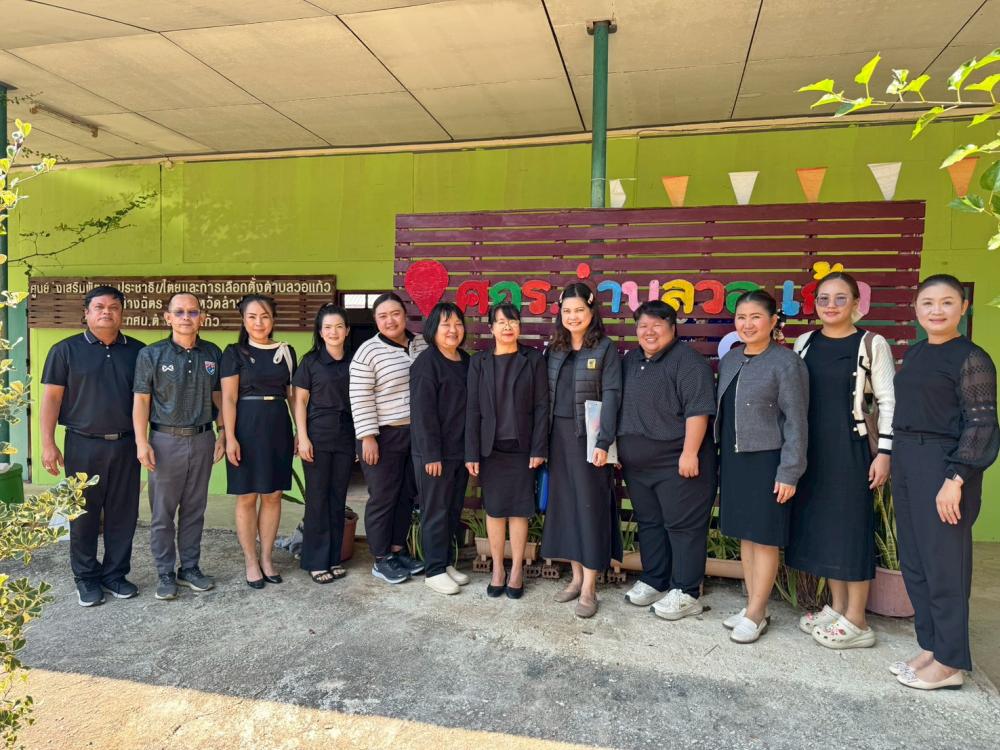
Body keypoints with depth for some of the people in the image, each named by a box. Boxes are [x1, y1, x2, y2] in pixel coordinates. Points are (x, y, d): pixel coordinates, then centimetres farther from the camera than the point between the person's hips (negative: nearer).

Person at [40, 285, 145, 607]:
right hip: (84, 445, -2)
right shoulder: (66, 350, 2)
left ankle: (116, 574, 23)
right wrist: (48, 443, -7)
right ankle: (87, 578, 22)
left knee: (123, 514, 8)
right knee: (84, 514, 7)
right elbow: (52, 397, -1)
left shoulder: (137, 350, 7)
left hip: (126, 445, 2)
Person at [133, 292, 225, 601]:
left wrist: (223, 434, 7)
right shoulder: (151, 354, -2)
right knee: (162, 513, 5)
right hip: (165, 440, -2)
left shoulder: (213, 354, 5)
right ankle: (165, 574, 18)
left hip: (202, 440, 3)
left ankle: (190, 568, 24)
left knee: (194, 510, 12)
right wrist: (142, 443, -8)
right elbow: (141, 400, -3)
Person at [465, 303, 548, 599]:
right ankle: (497, 568, 23)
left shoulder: (533, 359, 0)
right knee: (494, 509, 9)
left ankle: (517, 570, 20)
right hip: (490, 447, 1)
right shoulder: (479, 361, 3)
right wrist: (472, 453, -4)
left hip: (522, 447, -1)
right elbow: (473, 409, 1)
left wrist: (539, 449, -8)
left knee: (519, 509, 6)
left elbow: (541, 406, -2)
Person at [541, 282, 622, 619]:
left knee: (590, 505, 0)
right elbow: (546, 395, 9)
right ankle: (576, 576, 23)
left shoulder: (605, 348, -4)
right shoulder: (553, 349, 10)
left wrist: (603, 442, -18)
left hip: (589, 436, -5)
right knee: (565, 503, 9)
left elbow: (611, 397, -10)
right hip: (558, 436, 5)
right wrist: (542, 439, 3)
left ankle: (589, 588, 9)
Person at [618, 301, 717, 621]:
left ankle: (687, 593, 12)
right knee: (649, 523, 16)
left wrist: (690, 453, -23)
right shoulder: (630, 361, 13)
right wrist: (617, 449, 18)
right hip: (638, 465, 8)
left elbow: (697, 410, -18)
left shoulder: (687, 361, -11)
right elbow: (621, 408, 21)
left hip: (678, 463, -8)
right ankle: (653, 581, 29)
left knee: (683, 525, 1)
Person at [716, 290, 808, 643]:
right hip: (733, 459, 7)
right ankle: (753, 606, 26)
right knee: (745, 535, 14)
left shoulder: (786, 363, -10)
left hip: (766, 461, -7)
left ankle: (756, 614, 14)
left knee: (764, 537, 3)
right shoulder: (729, 359, 10)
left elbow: (796, 421, -12)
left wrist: (789, 472, -15)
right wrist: (722, 458, 12)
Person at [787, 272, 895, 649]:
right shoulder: (805, 342, 7)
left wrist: (884, 451, -11)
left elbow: (888, 401, -6)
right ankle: (836, 608, 26)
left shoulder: (872, 344, -5)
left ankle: (856, 622, 14)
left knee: (851, 526, 1)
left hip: (850, 447, -5)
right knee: (821, 524, 11)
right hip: (811, 448, 5)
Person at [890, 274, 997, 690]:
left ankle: (950, 663, 17)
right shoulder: (914, 353, 11)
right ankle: (930, 646, 28)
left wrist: (955, 479, -20)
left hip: (944, 465, -8)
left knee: (943, 563, 2)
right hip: (906, 463, 8)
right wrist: (893, 459, 13)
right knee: (913, 561, 13)